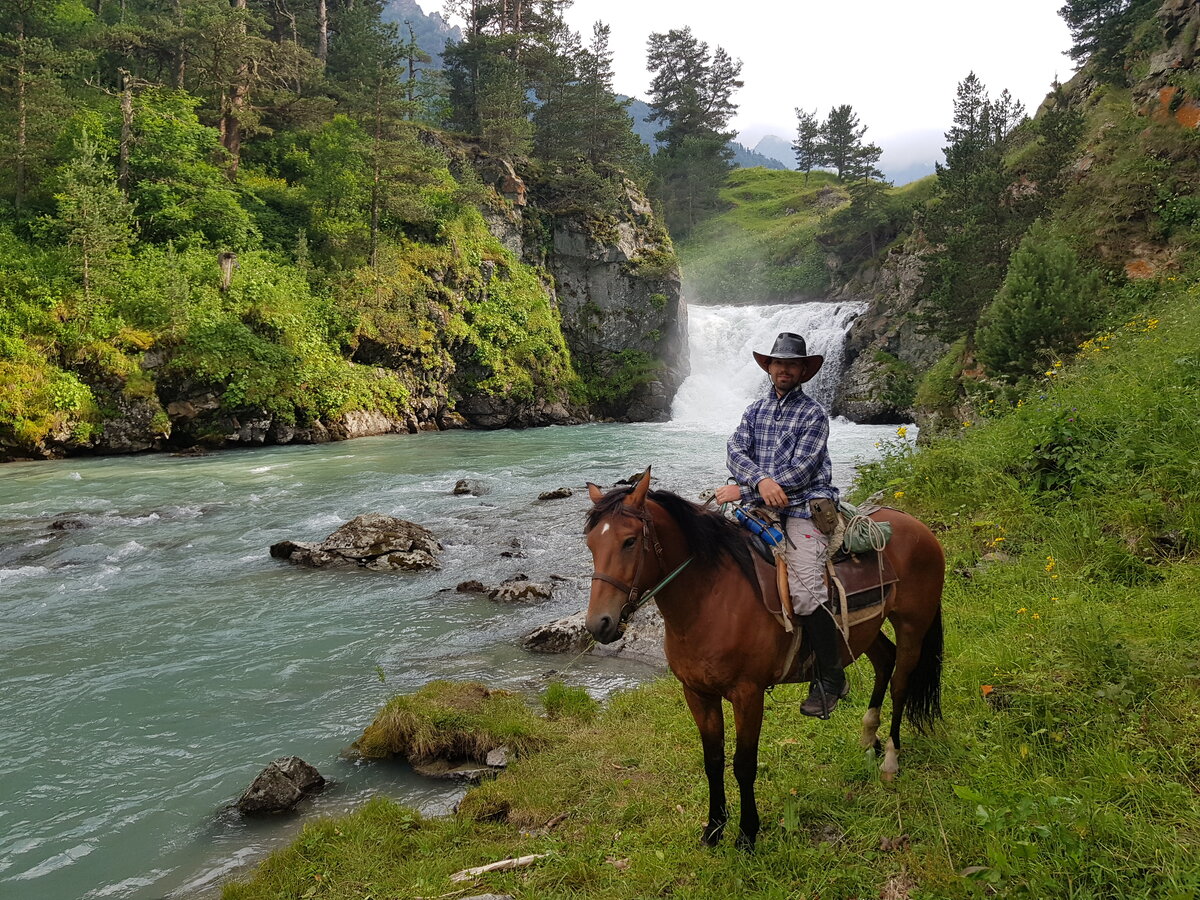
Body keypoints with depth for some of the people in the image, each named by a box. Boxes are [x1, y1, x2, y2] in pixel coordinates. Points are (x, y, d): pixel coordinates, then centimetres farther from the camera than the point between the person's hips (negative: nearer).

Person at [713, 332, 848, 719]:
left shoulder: (814, 413, 1)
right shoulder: (755, 410, 17)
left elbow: (800, 471, -9)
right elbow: (735, 452, 1)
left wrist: (743, 490, -13)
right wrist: (761, 481, -20)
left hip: (805, 506, -6)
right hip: (762, 508, 6)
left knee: (804, 592, -22)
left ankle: (831, 677, -4)